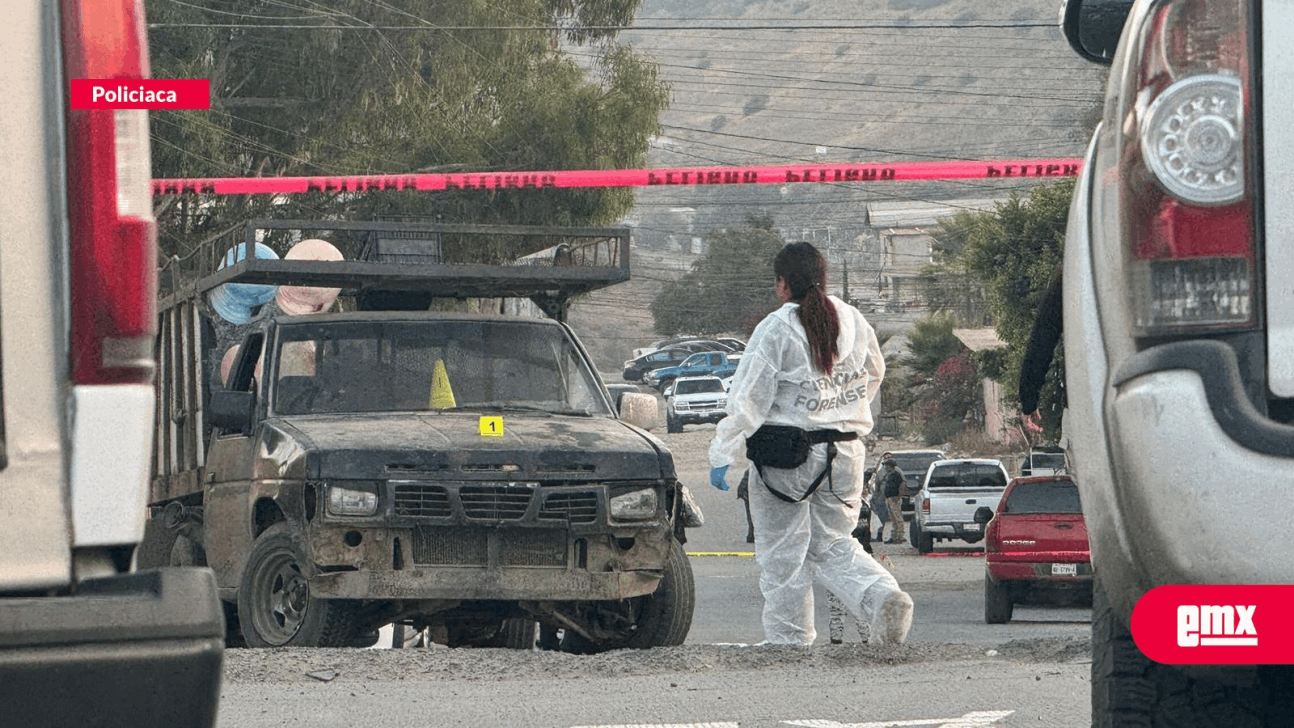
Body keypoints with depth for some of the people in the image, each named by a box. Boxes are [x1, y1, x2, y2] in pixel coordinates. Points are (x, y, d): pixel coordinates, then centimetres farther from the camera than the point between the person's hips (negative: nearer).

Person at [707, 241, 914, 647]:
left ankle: (787, 637, 12)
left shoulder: (776, 330, -12)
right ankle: (884, 598, -9)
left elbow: (748, 400, -13)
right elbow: (873, 375, 22)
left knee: (782, 552, 7)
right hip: (845, 453, 5)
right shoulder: (853, 321, 5)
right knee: (832, 545, 15)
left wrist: (724, 456, -7)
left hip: (786, 457, -5)